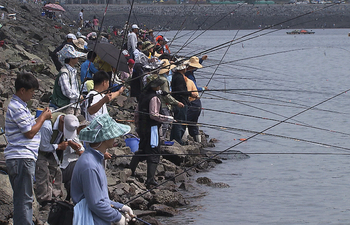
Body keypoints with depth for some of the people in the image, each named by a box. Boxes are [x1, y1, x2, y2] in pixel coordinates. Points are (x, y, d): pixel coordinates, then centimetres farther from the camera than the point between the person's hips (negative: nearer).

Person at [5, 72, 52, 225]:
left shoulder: (18, 105, 18)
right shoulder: (17, 108, -15)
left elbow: (27, 127, 22)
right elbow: (30, 133, -15)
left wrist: (42, 117, 13)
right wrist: (43, 117, -3)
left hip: (16, 158, 11)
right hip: (22, 158, -11)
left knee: (21, 197, 14)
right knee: (24, 199, -10)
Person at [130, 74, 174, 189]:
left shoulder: (143, 95, 8)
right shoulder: (154, 98, -17)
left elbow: (137, 111, 15)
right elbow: (154, 115, -20)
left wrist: (137, 125, 25)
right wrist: (169, 119, -13)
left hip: (142, 127, 9)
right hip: (151, 128, -9)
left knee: (142, 150, 23)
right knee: (154, 154, -5)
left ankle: (130, 172, 31)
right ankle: (150, 181, -9)